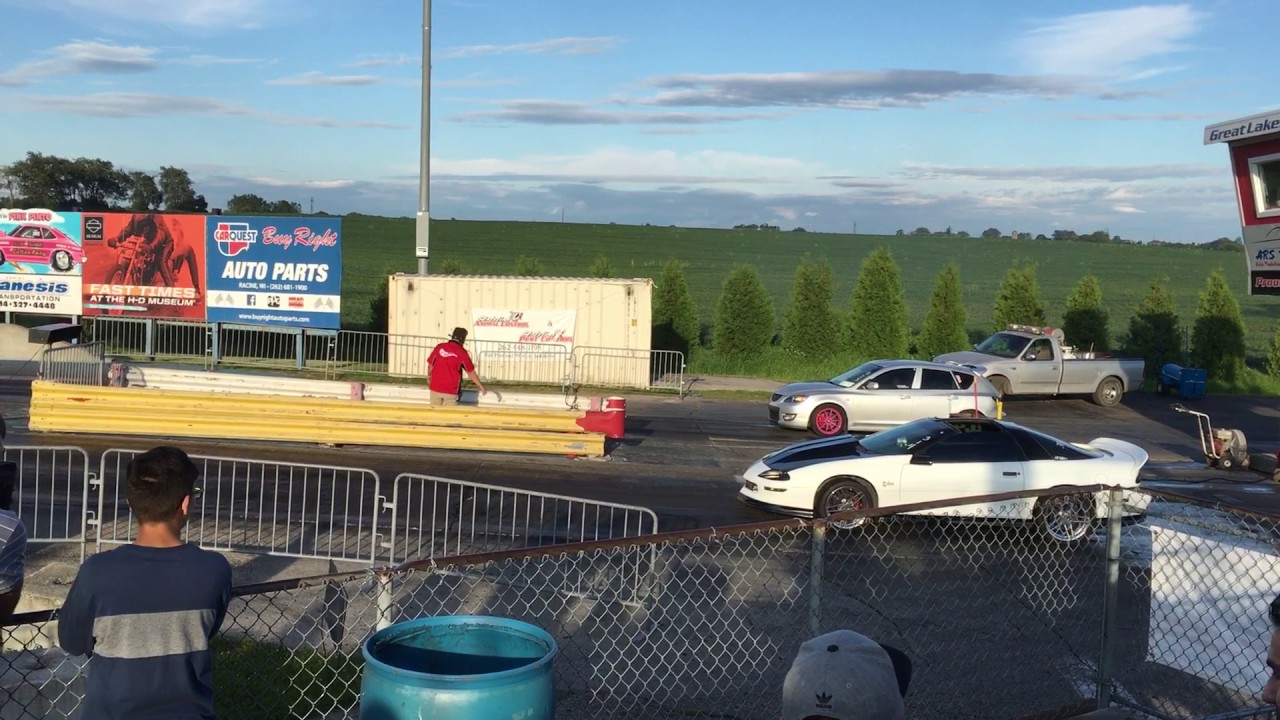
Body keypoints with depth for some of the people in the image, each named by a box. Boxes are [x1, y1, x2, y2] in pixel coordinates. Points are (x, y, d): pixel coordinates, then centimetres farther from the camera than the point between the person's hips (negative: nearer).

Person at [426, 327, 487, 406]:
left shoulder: (439, 347, -1)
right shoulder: (462, 352, -7)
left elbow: (430, 365, 10)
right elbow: (471, 372, -1)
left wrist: (429, 378, 29)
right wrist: (481, 387, 10)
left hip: (435, 388, 3)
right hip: (451, 391, -3)